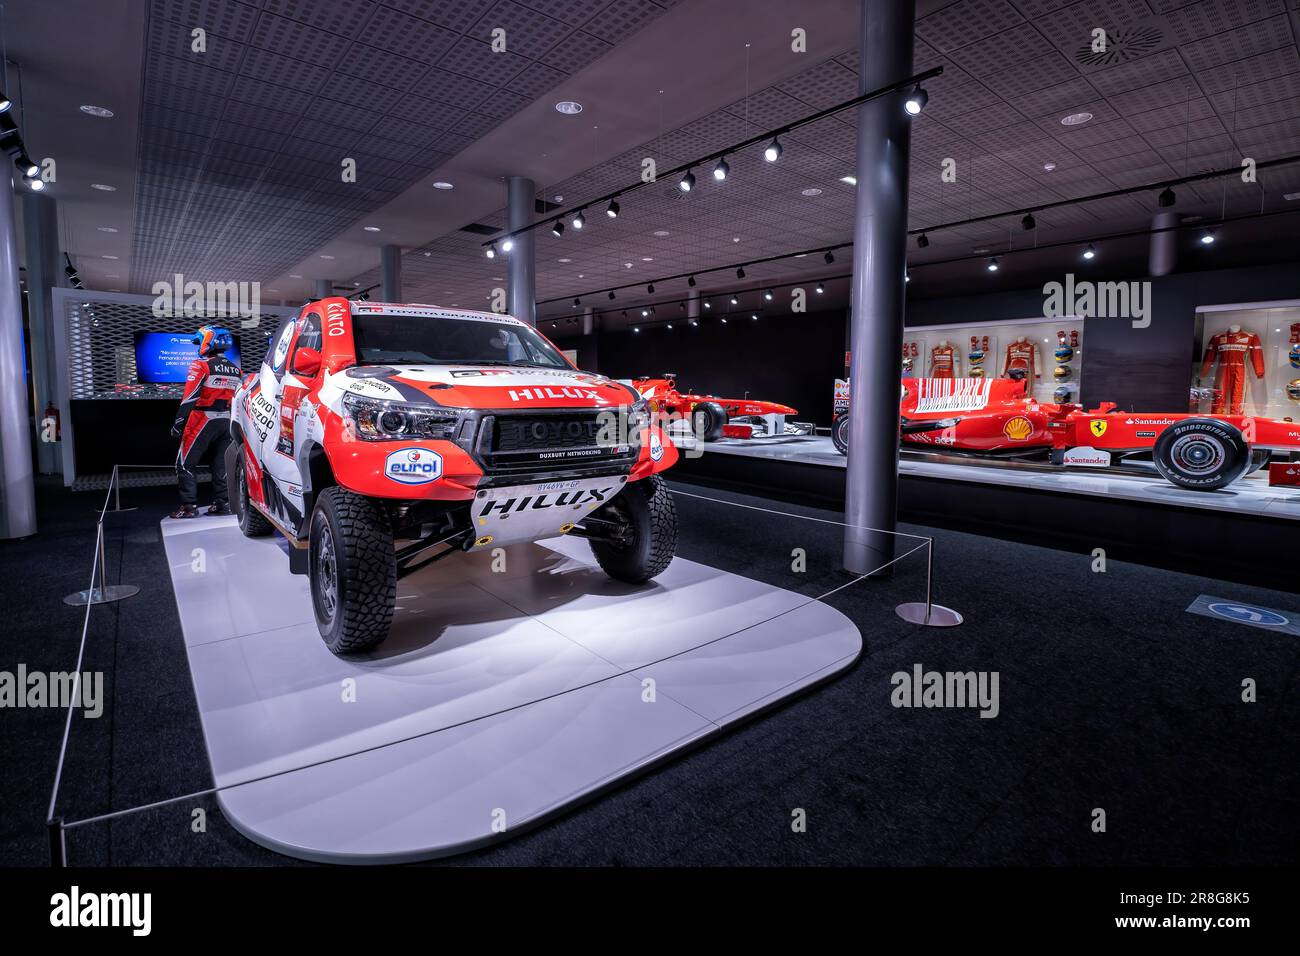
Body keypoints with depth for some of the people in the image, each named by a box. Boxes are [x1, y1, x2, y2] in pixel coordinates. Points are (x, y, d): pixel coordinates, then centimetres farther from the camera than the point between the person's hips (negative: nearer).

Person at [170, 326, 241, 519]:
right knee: (220, 465, 12)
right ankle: (222, 503, 14)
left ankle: (189, 506, 1)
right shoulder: (235, 370, 9)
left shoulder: (201, 366, -11)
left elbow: (189, 398, -16)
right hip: (225, 422, 6)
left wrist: (178, 424, -12)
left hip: (203, 422, -6)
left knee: (185, 464, 3)